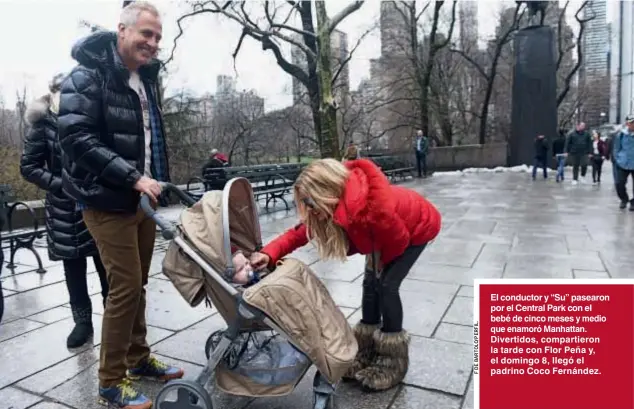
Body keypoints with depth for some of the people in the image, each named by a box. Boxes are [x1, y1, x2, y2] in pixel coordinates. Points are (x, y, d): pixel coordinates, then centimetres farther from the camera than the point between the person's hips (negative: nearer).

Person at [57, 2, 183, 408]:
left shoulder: (148, 79, 14)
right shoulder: (88, 76, -10)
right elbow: (76, 137, -20)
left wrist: (159, 181, 12)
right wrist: (133, 177, -25)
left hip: (143, 199, 7)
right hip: (109, 202, -7)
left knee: (138, 284, 14)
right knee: (126, 286, -5)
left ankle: (138, 358, 30)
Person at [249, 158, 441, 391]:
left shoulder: (372, 208, -45)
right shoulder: (337, 203, -23)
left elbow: (399, 240, -27)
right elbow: (300, 232, -18)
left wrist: (380, 262, -6)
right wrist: (269, 254, -35)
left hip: (418, 227, -7)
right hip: (390, 233, 7)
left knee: (387, 286, -12)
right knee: (371, 283, 4)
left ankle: (392, 363, 4)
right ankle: (366, 353, 18)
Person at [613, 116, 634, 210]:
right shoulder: (621, 135, -1)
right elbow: (616, 148, 9)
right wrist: (617, 160, 4)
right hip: (623, 164, 1)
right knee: (619, 183, -2)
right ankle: (624, 200, 24)